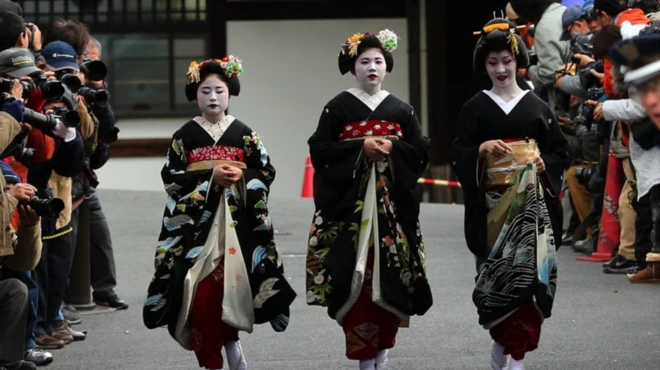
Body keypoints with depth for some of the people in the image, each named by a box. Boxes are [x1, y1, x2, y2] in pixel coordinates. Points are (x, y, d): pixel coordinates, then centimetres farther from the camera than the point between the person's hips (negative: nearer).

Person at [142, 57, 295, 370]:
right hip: (196, 220, 0)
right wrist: (211, 176, -13)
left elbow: (266, 171, 6)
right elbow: (172, 177, -3)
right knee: (201, 287, -5)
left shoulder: (244, 133, 6)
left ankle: (228, 339, 11)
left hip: (236, 220, 0)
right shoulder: (185, 136, 4)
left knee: (230, 281, -9)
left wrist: (242, 175, -13)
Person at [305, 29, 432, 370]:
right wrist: (361, 147, -14)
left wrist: (392, 148, -11)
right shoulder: (338, 107, 3)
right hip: (350, 202, -2)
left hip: (392, 203, 2)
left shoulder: (401, 110, 9)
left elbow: (421, 153, 6)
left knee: (390, 273, -1)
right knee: (355, 274, -8)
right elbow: (320, 151, -5)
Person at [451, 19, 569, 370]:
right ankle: (503, 338, 19)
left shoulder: (537, 106, 7)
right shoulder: (475, 108, 5)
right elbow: (458, 155, 1)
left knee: (527, 269, -9)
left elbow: (560, 150, 10)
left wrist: (545, 163, -9)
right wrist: (482, 149, -17)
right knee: (497, 269, -4)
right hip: (492, 203, 0)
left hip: (531, 203, 0)